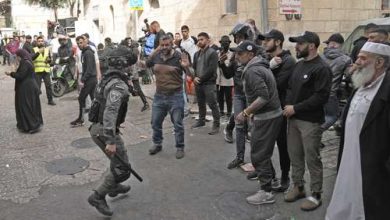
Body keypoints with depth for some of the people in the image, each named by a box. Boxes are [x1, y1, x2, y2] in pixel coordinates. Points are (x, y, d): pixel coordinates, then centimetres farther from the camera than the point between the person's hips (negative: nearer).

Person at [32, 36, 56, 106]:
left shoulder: (47, 49, 15)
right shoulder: (34, 50, 3)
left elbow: (50, 60, 17)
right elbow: (32, 58, -15)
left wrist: (49, 59, -6)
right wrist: (38, 52, -27)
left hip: (46, 70, 3)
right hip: (37, 71, -3)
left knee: (49, 85, 2)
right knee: (37, 86, -2)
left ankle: (50, 100, 10)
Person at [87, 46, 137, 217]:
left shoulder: (107, 79, 9)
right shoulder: (118, 85, -22)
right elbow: (110, 113, -31)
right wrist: (110, 141, -32)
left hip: (97, 127, 10)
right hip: (105, 130, -10)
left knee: (117, 159, 28)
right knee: (122, 168, -1)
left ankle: (114, 186, 44)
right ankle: (98, 196, 5)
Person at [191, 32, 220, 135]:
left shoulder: (212, 53, -7)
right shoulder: (196, 54, 16)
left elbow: (211, 69, -16)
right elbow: (194, 67, 15)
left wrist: (201, 79, -14)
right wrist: (195, 77, -5)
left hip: (209, 83, -7)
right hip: (198, 83, 7)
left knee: (213, 105, -6)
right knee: (200, 103, 17)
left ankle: (216, 125, 0)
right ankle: (201, 120, 32)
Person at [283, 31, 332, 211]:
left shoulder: (321, 68, -14)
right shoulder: (299, 65, 11)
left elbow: (321, 97, -20)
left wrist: (295, 108, -18)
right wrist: (287, 104, -2)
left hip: (310, 121, -7)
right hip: (293, 118, 8)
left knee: (312, 159, 2)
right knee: (294, 155, 15)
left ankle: (316, 194, 17)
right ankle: (298, 187, 32)